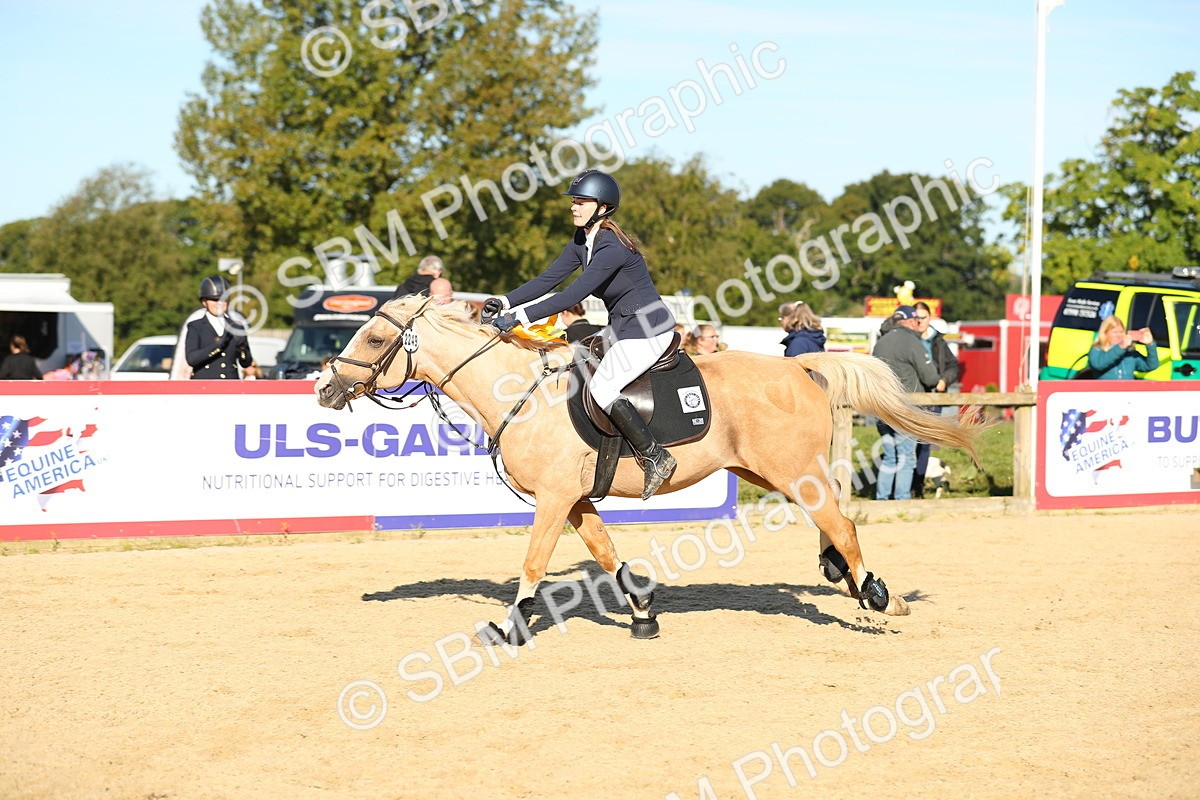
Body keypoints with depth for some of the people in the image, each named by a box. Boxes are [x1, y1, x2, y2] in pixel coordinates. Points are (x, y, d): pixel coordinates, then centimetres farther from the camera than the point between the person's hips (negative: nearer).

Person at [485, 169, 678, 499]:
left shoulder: (612, 248, -25)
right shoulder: (582, 241, 4)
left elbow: (573, 295, -32)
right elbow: (548, 279, 2)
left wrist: (521, 317, -34)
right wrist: (506, 302, -10)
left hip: (649, 330, -10)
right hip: (623, 326, 10)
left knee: (602, 389, -16)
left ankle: (656, 458, -6)